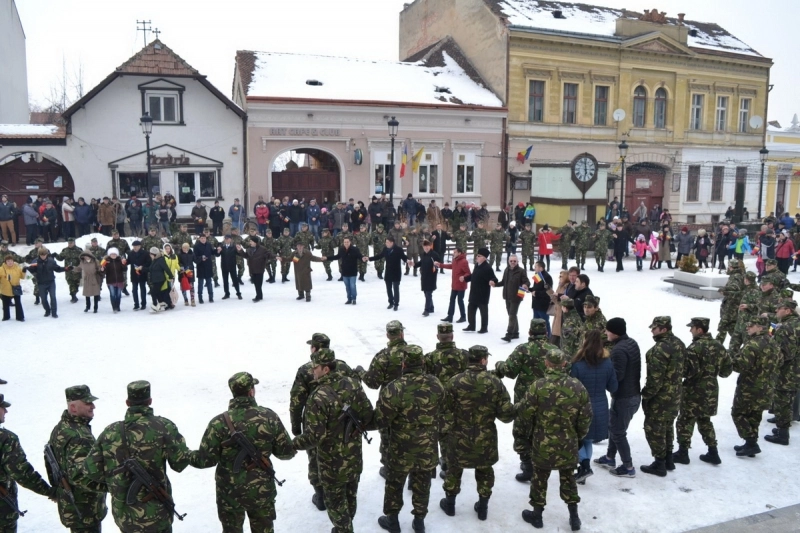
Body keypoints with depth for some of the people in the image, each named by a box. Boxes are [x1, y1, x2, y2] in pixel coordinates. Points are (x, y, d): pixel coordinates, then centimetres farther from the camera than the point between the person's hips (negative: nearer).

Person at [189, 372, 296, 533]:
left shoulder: (220, 422, -17)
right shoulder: (269, 417, -12)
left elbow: (206, 459, -12)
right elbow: (286, 452, -7)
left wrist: (186, 455, 7)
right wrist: (293, 450, 17)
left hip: (230, 491, -1)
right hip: (262, 489, 1)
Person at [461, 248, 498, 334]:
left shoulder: (487, 268, -20)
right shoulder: (477, 265, 7)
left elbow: (493, 278, -24)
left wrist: (492, 281, -46)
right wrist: (465, 278, 30)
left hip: (483, 294, -8)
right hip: (474, 293, 9)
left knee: (483, 310, 5)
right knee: (471, 308, 15)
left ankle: (484, 328, 18)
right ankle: (471, 325, 29)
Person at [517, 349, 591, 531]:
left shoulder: (538, 386, -18)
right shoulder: (578, 386, -9)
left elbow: (525, 414, -11)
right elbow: (586, 418, -1)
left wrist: (517, 406, 11)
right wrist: (578, 436, 16)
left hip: (543, 444, -2)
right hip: (568, 444, 3)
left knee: (540, 478, 15)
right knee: (568, 477, 21)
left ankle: (537, 515, 29)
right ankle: (574, 516, 28)